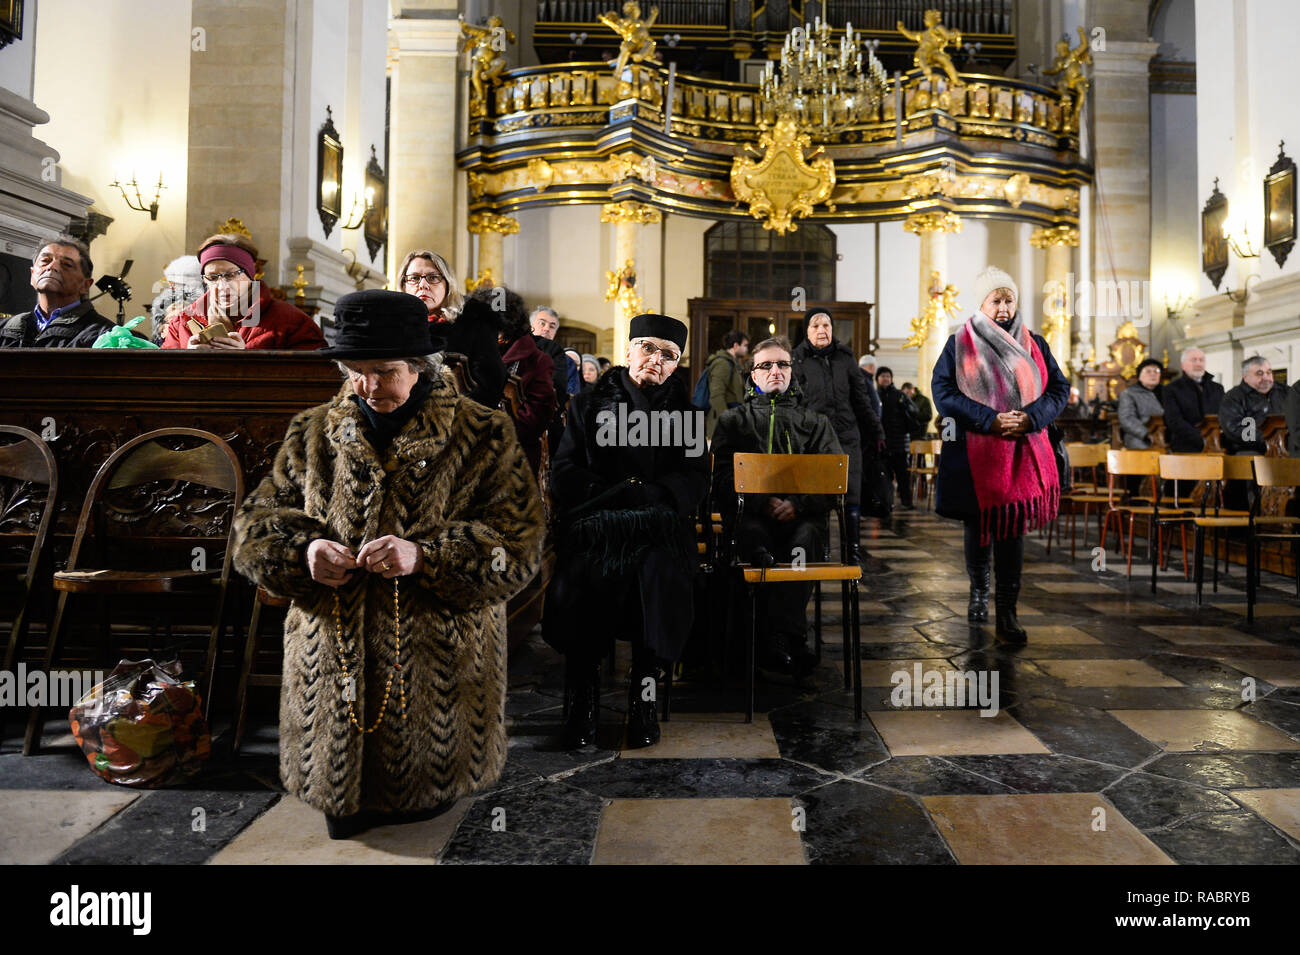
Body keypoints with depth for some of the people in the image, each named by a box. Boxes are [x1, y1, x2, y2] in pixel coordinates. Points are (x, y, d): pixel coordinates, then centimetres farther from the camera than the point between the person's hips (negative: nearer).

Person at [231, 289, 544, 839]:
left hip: (438, 682, -2)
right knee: (344, 834, 18)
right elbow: (254, 526, 9)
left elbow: (519, 546, -12)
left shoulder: (483, 438, -5)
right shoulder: (311, 435, 7)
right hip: (333, 675, 3)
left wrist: (424, 556, -27)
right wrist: (303, 549, -15)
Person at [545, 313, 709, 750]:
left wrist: (645, 494, -9)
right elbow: (564, 474, 6)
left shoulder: (686, 412, 18)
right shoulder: (589, 404, 16)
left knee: (662, 577, -33)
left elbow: (695, 478, 7)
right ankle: (583, 699, -15)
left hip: (661, 526, 1)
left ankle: (644, 697, -17)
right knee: (578, 581, -31)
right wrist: (620, 491, -7)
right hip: (594, 524, 0)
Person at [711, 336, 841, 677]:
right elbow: (723, 477, 6)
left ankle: (776, 644, -34)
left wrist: (798, 504, -11)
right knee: (754, 533, -36)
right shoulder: (734, 420, 21)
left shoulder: (815, 423, 23)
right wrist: (762, 503, -12)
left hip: (801, 516, 1)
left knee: (807, 536, -35)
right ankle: (793, 641, -35)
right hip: (751, 514, -1)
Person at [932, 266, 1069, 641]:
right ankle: (978, 591, 33)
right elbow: (942, 391, -7)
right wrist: (990, 419, -17)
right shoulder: (959, 344, 3)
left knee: (1012, 526, -3)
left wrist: (1030, 418, -13)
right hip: (974, 452, -1)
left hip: (1022, 452, 1)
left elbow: (1059, 388, 7)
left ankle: (1007, 612, 1)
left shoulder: (1034, 345, 11)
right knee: (977, 524, 10)